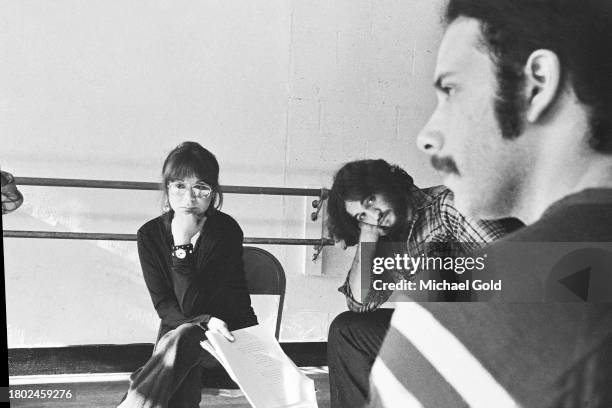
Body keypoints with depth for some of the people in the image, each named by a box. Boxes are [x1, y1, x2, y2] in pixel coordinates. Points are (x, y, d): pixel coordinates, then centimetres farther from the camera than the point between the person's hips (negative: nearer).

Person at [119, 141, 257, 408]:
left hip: (231, 334, -2)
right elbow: (162, 304, -7)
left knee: (182, 337, -33)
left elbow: (191, 305, -19)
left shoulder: (226, 230, -17)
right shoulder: (150, 234, -5)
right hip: (179, 332, 2)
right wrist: (204, 322, -25)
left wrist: (182, 245, -28)